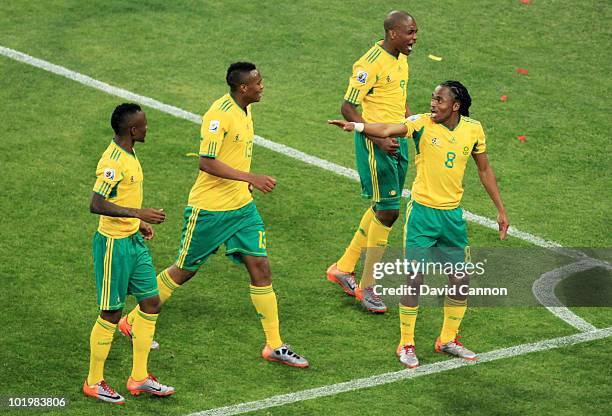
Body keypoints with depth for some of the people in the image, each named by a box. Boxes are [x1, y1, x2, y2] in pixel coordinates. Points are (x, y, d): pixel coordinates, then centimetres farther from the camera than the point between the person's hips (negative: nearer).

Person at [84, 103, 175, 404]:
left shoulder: (129, 155, 9)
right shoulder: (113, 162, -22)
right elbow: (96, 205, -29)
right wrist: (138, 213, -31)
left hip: (134, 241, 10)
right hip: (114, 244, -10)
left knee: (151, 303, 10)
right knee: (111, 314, 0)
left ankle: (139, 378, 20)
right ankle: (94, 382, 15)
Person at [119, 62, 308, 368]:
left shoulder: (245, 110, 7)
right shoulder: (219, 114, -21)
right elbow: (206, 162, -27)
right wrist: (250, 178, -30)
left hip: (242, 206, 8)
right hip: (208, 209, -8)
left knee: (260, 267, 0)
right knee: (184, 271, 6)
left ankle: (274, 346, 6)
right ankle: (133, 321, 25)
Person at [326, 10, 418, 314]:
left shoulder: (401, 60, 11)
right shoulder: (371, 64, -18)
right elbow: (348, 108, -18)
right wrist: (379, 140, -23)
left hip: (397, 141, 9)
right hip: (375, 143, -9)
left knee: (381, 209, 15)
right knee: (388, 212, -7)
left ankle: (343, 268, 28)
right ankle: (366, 287, 3)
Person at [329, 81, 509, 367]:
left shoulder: (473, 130, -1)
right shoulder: (423, 123, -12)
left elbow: (484, 170, 12)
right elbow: (387, 130, -28)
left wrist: (500, 209, 14)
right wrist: (356, 126, -48)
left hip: (453, 214, 4)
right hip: (422, 211, -4)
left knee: (460, 280, 9)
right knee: (415, 279, -4)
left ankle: (448, 340, 28)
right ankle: (406, 345, 10)